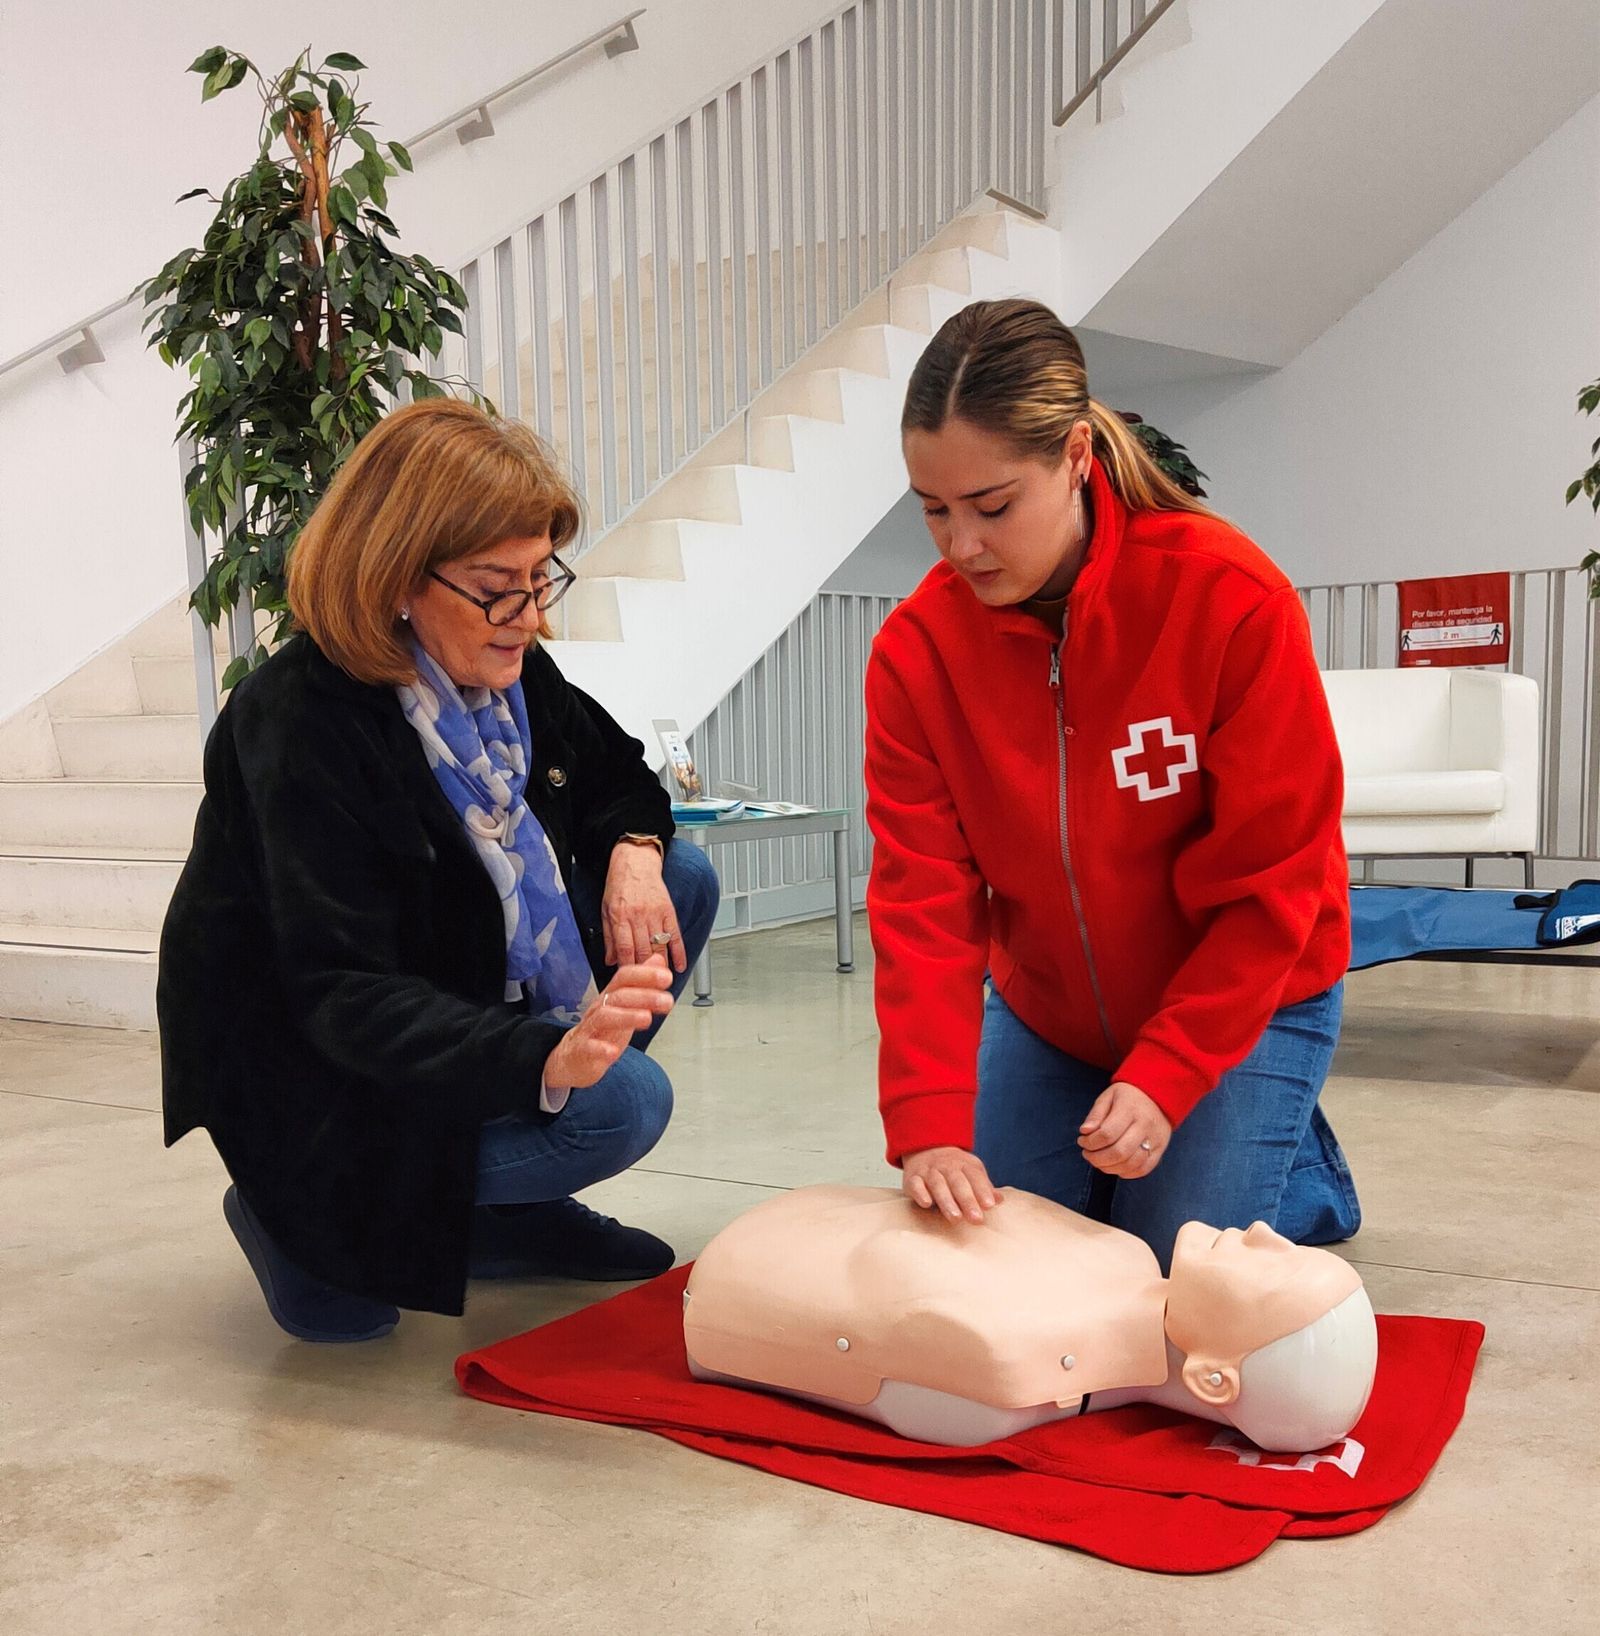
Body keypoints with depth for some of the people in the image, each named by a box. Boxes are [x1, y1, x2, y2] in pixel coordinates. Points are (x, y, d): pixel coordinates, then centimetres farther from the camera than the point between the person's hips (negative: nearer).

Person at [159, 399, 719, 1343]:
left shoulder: (507, 667, -4)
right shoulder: (303, 726, -28)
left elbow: (618, 771, 14)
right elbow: (340, 993, -33)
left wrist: (634, 847, -12)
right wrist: (542, 1059, -48)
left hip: (463, 998, 9)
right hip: (318, 1076, -9)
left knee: (683, 882, -2)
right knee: (621, 1108, -26)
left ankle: (507, 1215, 7)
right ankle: (307, 1219, -5)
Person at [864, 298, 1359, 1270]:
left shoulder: (1232, 598, -26)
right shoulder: (917, 648, -18)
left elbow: (1272, 881, -21)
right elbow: (923, 896, -19)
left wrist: (1164, 1081, -27)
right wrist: (929, 1124, -29)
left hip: (1243, 998, -3)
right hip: (1044, 1007, 4)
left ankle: (1304, 1166, 23)